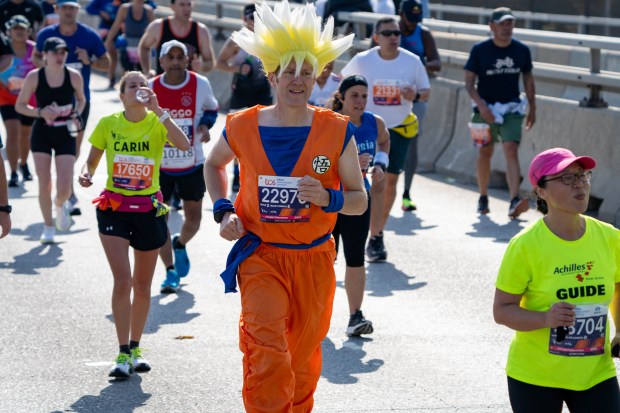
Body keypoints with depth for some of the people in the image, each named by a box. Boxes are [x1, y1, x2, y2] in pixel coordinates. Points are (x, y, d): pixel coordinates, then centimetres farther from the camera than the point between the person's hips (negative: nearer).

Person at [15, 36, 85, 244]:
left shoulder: (74, 76, -9)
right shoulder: (34, 77, -12)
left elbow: (81, 99, 10)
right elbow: (19, 105, -3)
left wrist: (77, 114, -10)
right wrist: (40, 112, -19)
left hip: (66, 135, 0)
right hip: (42, 133, 0)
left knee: (64, 188, -6)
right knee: (44, 185, -2)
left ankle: (60, 204, 32)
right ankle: (48, 227, 19)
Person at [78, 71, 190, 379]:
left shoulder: (157, 122, -4)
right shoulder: (108, 124, 0)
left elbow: (184, 145, -23)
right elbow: (92, 160, 9)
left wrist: (157, 111, -25)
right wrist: (86, 174, -14)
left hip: (148, 208, 1)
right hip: (114, 207, -1)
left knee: (143, 285, 11)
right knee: (122, 280, -13)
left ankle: (135, 347, 28)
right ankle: (123, 354, -6)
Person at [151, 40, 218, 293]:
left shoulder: (200, 84, -8)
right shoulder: (150, 88, -8)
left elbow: (211, 108, 10)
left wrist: (205, 125, -10)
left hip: (192, 165, 0)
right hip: (158, 165, 0)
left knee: (194, 218, 8)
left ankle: (180, 245, 42)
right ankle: (171, 272, 10)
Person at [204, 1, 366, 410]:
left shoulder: (337, 132, -5)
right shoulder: (243, 127, -4)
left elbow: (360, 199, 1)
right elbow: (214, 164, 18)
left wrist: (328, 199, -20)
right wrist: (224, 211, 3)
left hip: (314, 258, 1)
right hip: (261, 256, -1)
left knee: (303, 357, 15)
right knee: (267, 350, -17)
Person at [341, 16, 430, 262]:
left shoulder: (412, 61, -5)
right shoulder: (362, 61, -8)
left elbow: (426, 92, 2)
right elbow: (343, 81, 9)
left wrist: (415, 95, -19)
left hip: (400, 129, 3)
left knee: (391, 182, 10)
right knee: (377, 184, -12)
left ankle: (379, 231, 26)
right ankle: (374, 240, -10)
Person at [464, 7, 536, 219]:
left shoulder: (522, 50, 1)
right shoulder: (480, 50, -6)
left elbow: (528, 79, 13)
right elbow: (469, 81, -5)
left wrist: (532, 109, 13)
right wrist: (481, 105, -19)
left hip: (512, 108, 1)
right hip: (485, 108, 0)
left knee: (511, 150, -15)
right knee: (485, 152, 7)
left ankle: (515, 201, -26)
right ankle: (483, 198, 25)